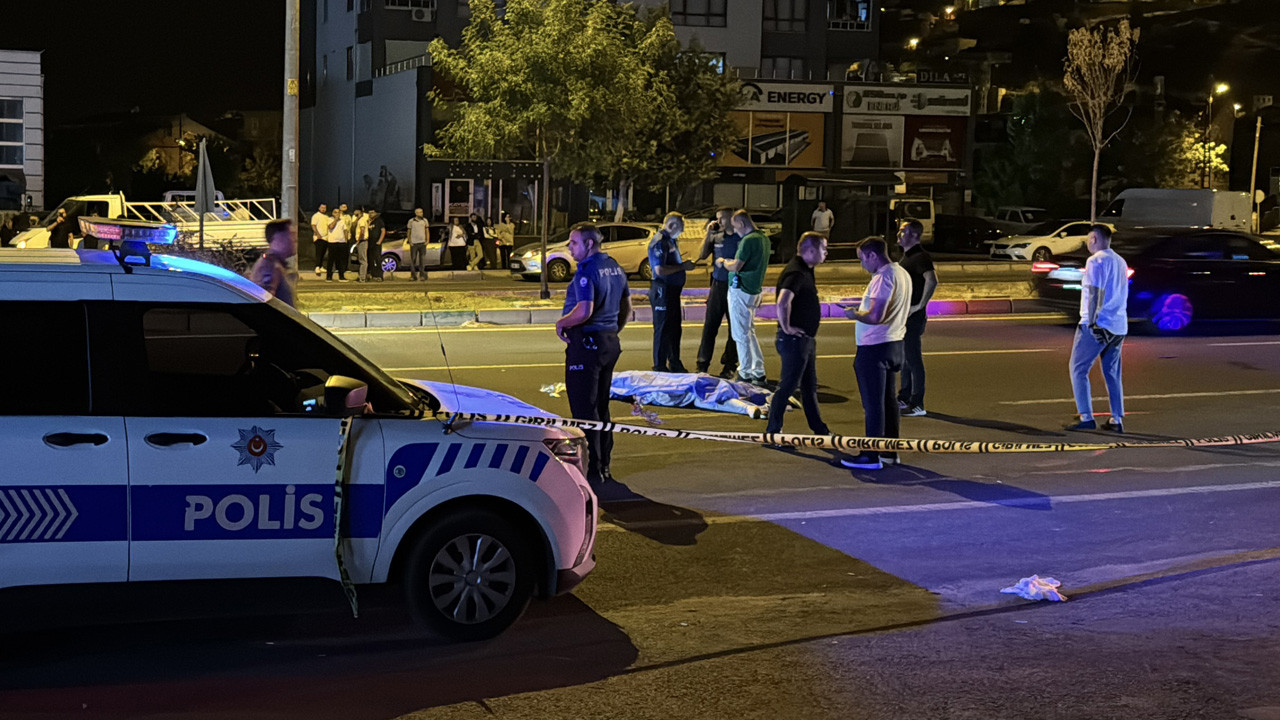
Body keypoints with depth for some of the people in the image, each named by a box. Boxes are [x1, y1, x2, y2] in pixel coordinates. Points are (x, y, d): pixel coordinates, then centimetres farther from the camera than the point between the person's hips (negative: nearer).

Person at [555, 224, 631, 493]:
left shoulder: (587, 271, -17)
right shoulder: (615, 268, 12)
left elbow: (584, 311, -27)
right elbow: (626, 306, 21)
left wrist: (561, 323, -12)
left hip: (586, 344, -9)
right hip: (610, 344, 9)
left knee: (584, 410, -4)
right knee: (601, 406, 17)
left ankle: (592, 473, -4)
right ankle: (604, 469, 23)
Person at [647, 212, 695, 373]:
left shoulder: (671, 240, 14)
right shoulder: (660, 241, -17)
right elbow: (660, 270, -27)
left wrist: (684, 265, 10)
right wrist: (682, 267, -19)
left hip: (673, 290, 10)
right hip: (662, 291, -10)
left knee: (674, 329, 18)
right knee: (663, 329, -3)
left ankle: (675, 365, 29)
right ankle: (660, 367, 5)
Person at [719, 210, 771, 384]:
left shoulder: (748, 240, -19)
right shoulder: (763, 239, 11)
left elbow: (735, 267, -20)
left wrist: (722, 262, -1)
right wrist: (731, 261, 20)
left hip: (741, 291, -10)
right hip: (754, 290, 10)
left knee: (741, 334, -2)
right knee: (749, 332, 18)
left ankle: (745, 375, 3)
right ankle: (758, 372, 21)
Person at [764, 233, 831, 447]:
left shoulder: (805, 270, 13)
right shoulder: (796, 273, -20)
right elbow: (783, 302, -36)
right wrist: (787, 328, -25)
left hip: (806, 338, 10)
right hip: (795, 339, -10)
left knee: (810, 386, 17)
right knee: (787, 386, -4)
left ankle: (820, 431, 28)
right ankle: (772, 433, 2)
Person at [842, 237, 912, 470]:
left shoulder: (883, 278, -20)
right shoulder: (902, 274, 11)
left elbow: (876, 317, -27)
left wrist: (854, 314, -10)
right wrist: (862, 308, 18)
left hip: (875, 348, -10)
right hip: (895, 344, 10)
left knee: (873, 403, -4)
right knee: (888, 399, 16)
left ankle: (871, 456, 0)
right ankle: (890, 451, 24)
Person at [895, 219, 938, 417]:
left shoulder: (920, 257, -16)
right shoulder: (906, 257, 16)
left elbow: (932, 281, -31)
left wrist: (920, 305, -26)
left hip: (913, 316, -10)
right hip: (902, 314, 10)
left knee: (913, 358, -7)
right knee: (904, 358, 16)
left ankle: (917, 404, -4)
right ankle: (904, 398, 26)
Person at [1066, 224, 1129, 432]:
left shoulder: (1096, 261, -9)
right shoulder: (1120, 261, 18)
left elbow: (1095, 292, -17)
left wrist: (1091, 322, -18)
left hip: (1097, 325, -8)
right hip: (1119, 325, 8)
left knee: (1078, 369, -2)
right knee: (1112, 373, 13)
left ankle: (1086, 417, -9)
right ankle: (1117, 420, 11)